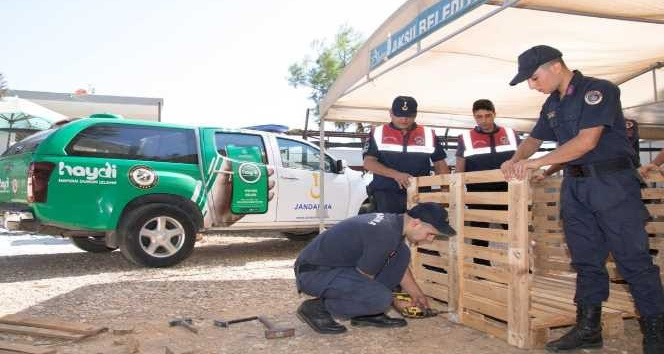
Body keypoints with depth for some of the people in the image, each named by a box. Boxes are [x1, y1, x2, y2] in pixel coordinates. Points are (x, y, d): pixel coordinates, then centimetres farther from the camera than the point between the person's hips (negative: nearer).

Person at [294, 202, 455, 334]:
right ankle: (317, 308, -7)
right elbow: (364, 280, -14)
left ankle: (367, 314, 8)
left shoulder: (393, 221, 3)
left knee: (401, 253, 3)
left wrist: (418, 295, 26)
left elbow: (401, 267, 21)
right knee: (381, 298, -28)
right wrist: (395, 302, 1)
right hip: (313, 272, -9)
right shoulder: (385, 235, -27)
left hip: (338, 265, 9)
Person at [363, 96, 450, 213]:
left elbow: (440, 165, 14)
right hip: (386, 193, -1)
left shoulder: (428, 135, 11)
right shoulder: (378, 133, 6)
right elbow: (368, 163, -4)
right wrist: (396, 174, -19)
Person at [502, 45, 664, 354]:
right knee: (586, 261, 9)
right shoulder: (552, 104, 14)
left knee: (633, 260, -4)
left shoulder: (598, 90, -9)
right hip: (575, 186, 7)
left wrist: (537, 163, -17)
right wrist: (515, 160, 2)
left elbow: (587, 141, -19)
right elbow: (535, 138, 24)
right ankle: (588, 329, 17)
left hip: (612, 183, -7)